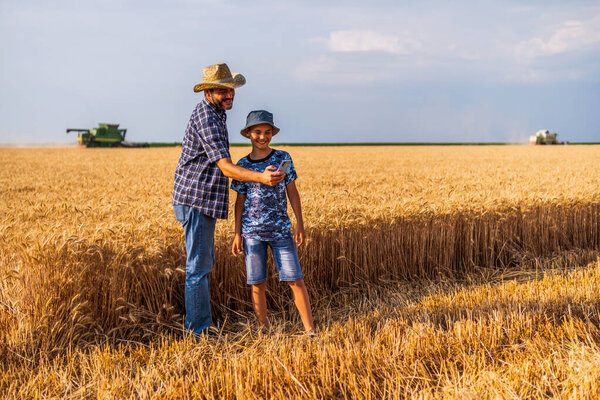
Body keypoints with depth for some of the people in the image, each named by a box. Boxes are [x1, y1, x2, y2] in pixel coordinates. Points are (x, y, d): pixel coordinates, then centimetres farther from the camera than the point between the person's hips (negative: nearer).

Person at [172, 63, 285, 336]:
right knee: (199, 267, -7)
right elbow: (226, 168, -26)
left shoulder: (214, 113, 15)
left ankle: (195, 324, 22)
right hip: (196, 201, -11)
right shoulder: (206, 119, -18)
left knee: (204, 264, 15)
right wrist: (262, 178, -39)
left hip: (203, 202, 11)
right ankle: (198, 331, -2)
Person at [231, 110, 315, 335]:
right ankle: (264, 329, 18)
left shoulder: (283, 158, 2)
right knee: (257, 283, 5)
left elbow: (292, 192, 5)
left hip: (280, 229, -1)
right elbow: (240, 201, 8)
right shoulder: (242, 165, 4)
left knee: (295, 279, -4)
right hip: (252, 231, 1)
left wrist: (300, 224, 2)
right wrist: (237, 234, 6)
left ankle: (310, 330, 3)